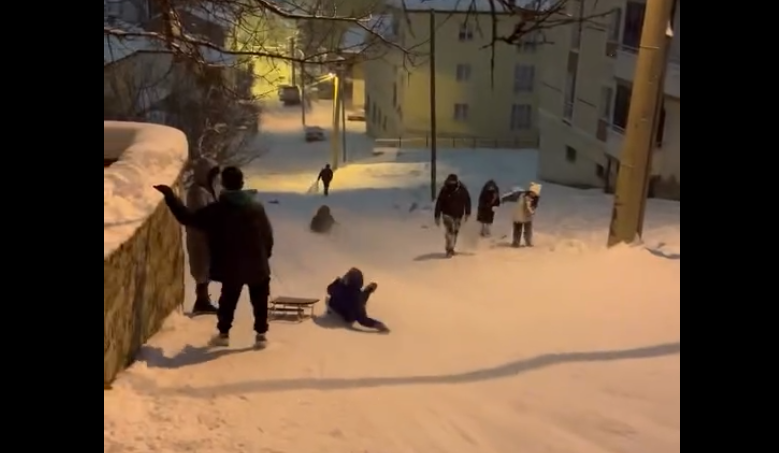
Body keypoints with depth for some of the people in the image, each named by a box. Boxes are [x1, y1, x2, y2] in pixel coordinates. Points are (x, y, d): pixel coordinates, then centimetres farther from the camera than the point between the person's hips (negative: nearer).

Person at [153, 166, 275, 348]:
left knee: (228, 300, 16)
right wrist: (266, 255, 16)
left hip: (232, 267, 0)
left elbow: (189, 218, -7)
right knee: (260, 301, 11)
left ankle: (223, 333, 22)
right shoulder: (257, 206, -3)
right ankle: (261, 334, 11)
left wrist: (169, 195, -3)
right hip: (258, 265, 1)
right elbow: (268, 235, 1)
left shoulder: (216, 210, -10)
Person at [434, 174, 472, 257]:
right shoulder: (444, 191, -18)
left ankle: (451, 249, 28)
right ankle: (449, 250, -11)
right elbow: (439, 204, -14)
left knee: (455, 232, 12)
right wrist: (437, 216, -16)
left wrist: (467, 213, 3)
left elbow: (467, 201, 0)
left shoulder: (462, 189, -13)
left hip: (458, 214, 3)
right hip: (448, 214, -3)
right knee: (449, 231, -16)